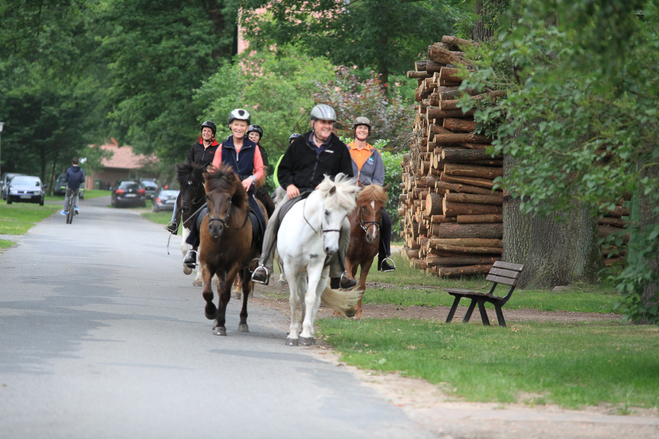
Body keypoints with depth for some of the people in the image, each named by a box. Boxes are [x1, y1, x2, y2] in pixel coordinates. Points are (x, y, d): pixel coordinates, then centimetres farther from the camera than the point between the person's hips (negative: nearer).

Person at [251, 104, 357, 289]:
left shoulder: (339, 148, 10)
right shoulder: (299, 144, 12)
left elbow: (347, 176, 12)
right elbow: (283, 170, 17)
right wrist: (289, 185, -3)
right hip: (298, 193, 0)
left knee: (344, 226, -23)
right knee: (274, 220, -23)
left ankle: (338, 274, -9)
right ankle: (264, 266, -16)